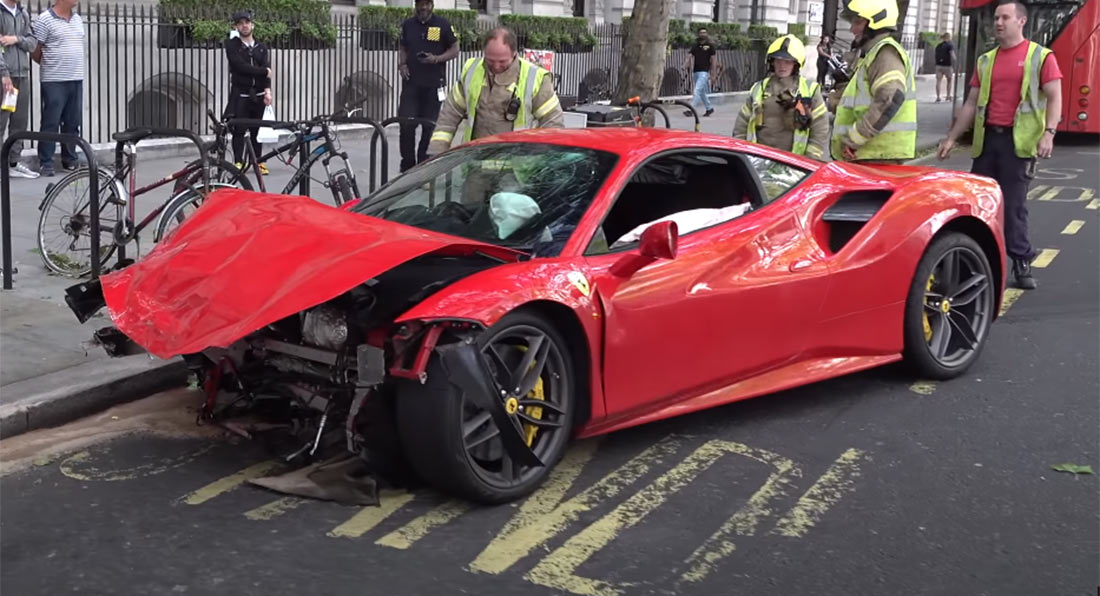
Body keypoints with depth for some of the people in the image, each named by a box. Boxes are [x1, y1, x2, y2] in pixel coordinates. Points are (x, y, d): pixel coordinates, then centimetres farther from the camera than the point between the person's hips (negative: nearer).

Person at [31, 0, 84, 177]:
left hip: (76, 79, 6)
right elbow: (35, 51, -3)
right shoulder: (45, 20, -7)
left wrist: (75, 68, 15)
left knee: (73, 122, 10)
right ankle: (45, 163, 1)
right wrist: (50, 65, 9)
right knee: (50, 123, -3)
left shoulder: (78, 19, 12)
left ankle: (70, 159, 20)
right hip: (54, 81, -6)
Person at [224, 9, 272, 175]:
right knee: (239, 130, -4)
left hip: (258, 94, 3)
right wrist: (263, 71, -8)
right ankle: (238, 162, 0)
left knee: (257, 130, 6)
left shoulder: (262, 48, 12)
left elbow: (267, 70, -2)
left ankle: (258, 162, 13)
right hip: (240, 94, -3)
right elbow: (241, 66, -14)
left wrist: (267, 90, -18)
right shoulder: (232, 45, 0)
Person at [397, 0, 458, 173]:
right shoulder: (408, 25, 10)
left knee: (430, 127, 5)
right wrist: (402, 64, 1)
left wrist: (437, 59, -14)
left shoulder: (442, 25, 0)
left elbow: (454, 50, 2)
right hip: (411, 82, 2)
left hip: (433, 85, -2)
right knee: (406, 125, -8)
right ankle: (407, 164, 3)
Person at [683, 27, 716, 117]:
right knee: (701, 93, 14)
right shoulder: (695, 46, 12)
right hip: (695, 72, 6)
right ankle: (709, 108, 30)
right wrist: (685, 66, -12)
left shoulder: (710, 46, 0)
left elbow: (713, 60, 0)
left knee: (696, 91, -15)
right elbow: (690, 57, 6)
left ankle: (690, 110, -17)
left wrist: (712, 73, -5)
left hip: (704, 72, -6)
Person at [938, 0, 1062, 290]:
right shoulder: (985, 60, 15)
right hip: (986, 138, 5)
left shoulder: (1040, 56, 1)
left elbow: (1054, 97, -5)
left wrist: (1049, 133, -19)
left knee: (1014, 206, -4)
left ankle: (1021, 264, 6)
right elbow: (971, 103, 18)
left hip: (1019, 141, -5)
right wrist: (952, 137, 13)